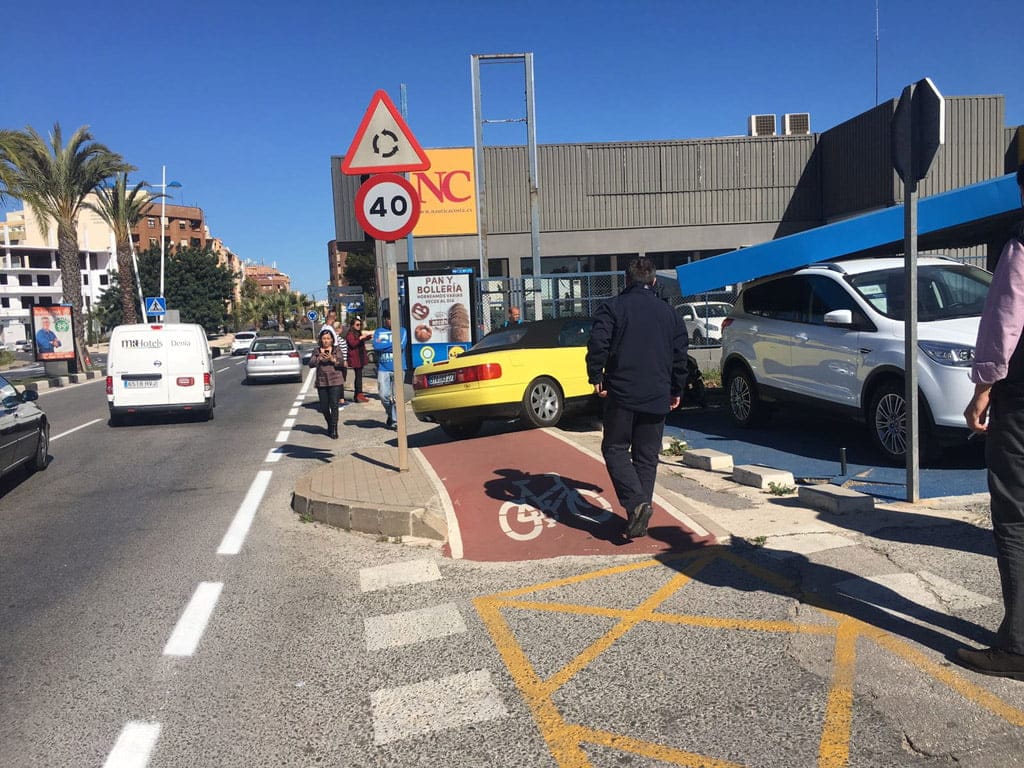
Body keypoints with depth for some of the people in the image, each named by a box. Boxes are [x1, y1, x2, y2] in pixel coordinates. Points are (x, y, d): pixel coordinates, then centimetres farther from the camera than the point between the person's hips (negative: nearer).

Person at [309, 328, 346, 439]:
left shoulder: (336, 350, 5)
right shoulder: (316, 351, 9)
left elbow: (341, 363, -7)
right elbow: (311, 364, -4)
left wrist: (332, 359, -25)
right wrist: (319, 358, -22)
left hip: (335, 381, -2)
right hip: (321, 382, 2)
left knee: (334, 405, -9)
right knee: (324, 407, 5)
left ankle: (334, 429, -4)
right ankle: (330, 425, 29)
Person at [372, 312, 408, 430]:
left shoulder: (402, 331, 8)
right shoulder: (378, 332, 12)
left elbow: (402, 345, -9)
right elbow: (376, 346, -5)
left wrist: (384, 345, -6)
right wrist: (393, 344, -7)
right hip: (383, 368, 1)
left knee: (397, 396, -4)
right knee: (384, 395, -1)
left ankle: (395, 421, 6)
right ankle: (390, 414, 25)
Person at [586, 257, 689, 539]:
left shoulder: (612, 307, -2)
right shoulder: (670, 314, 10)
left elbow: (597, 344, -15)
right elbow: (680, 357, 11)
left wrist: (596, 377, -4)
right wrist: (676, 391, 21)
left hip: (621, 393, -3)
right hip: (656, 398, 4)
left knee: (615, 449, 7)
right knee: (647, 457, 11)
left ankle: (635, 503, -12)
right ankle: (640, 512, 11)